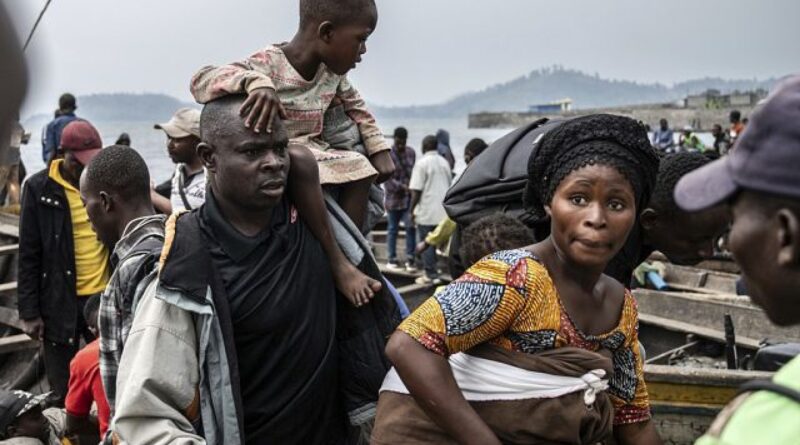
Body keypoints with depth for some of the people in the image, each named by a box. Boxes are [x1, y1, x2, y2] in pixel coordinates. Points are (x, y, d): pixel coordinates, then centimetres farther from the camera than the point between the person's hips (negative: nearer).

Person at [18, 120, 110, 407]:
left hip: (105, 297, 2)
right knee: (64, 393, 7)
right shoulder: (40, 188, -6)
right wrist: (29, 311, -6)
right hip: (60, 302, -2)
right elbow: (29, 255, -4)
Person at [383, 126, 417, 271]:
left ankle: (410, 259, 1)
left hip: (409, 197, 3)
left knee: (411, 227, -6)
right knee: (393, 229, 8)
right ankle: (392, 259, 17)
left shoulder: (411, 152, 6)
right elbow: (387, 178, -14)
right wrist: (402, 187, -22)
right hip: (394, 197, -3)